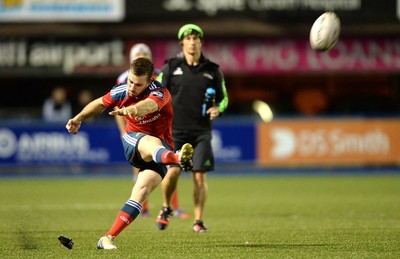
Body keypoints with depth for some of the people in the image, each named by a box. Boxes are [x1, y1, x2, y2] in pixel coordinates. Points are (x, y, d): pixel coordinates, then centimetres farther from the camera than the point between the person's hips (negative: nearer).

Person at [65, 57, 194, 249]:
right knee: (152, 143, -36)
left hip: (160, 152, -1)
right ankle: (178, 159, -76)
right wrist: (78, 119, 14)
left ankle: (108, 238, -22)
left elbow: (149, 105, -46)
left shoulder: (160, 93, -20)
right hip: (133, 142, 1)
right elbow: (100, 104, 20)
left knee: (143, 189, -25)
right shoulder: (121, 91, -4)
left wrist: (131, 110, -66)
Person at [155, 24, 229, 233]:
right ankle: (166, 208, 15)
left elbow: (223, 97, 16)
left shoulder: (212, 70, 7)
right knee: (173, 171, -13)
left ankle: (198, 221, 4)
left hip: (201, 132, 1)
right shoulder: (171, 67, 3)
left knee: (200, 176, -6)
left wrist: (218, 109, -5)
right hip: (175, 130, -1)